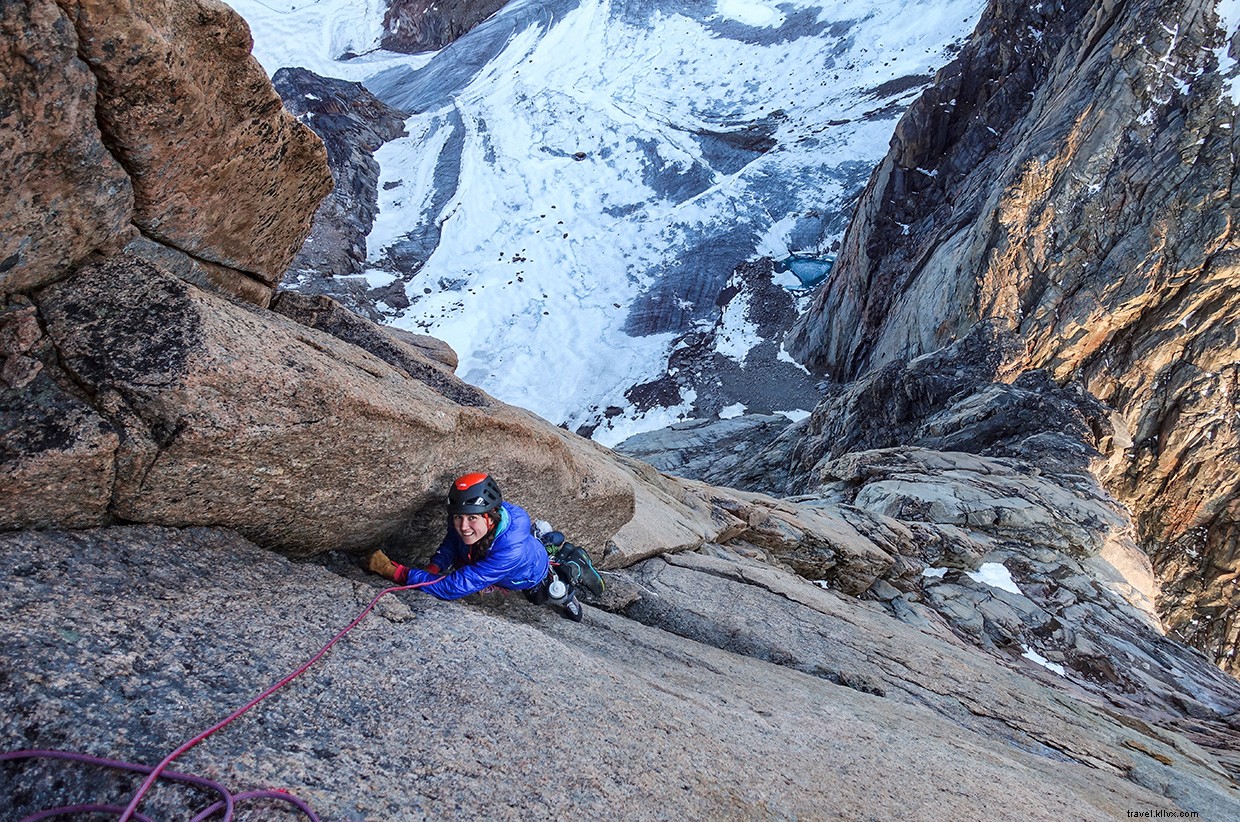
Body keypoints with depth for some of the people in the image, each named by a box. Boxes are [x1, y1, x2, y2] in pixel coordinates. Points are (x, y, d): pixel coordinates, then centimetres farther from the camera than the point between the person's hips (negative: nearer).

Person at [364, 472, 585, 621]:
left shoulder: (510, 549, -53)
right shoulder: (463, 520, -36)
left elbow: (452, 588, -53)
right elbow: (451, 541, -11)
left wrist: (394, 571, -55)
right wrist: (434, 567, -31)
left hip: (530, 574, -4)